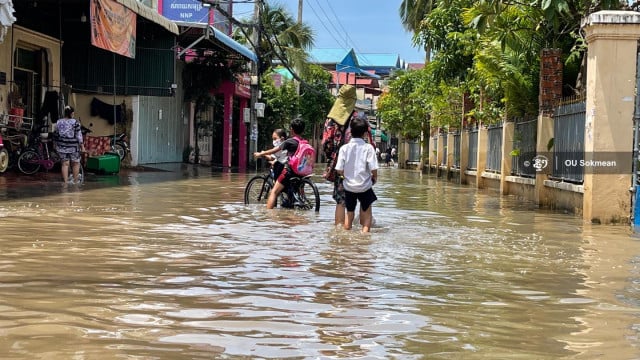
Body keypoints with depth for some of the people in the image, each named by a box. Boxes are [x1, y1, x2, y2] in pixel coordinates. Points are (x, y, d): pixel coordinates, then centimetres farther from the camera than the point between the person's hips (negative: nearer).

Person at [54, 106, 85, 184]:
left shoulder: (58, 122, 3)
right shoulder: (75, 122, -10)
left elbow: (56, 135, 10)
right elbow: (79, 135, -10)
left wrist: (56, 144, 22)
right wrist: (82, 145, -4)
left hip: (62, 147, 4)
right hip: (73, 147, -4)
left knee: (65, 164, 6)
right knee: (75, 163, 10)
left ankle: (65, 181, 5)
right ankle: (75, 180, 16)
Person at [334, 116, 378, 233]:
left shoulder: (344, 148, -6)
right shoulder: (368, 148, -12)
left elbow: (339, 170, -7)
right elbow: (373, 169, -15)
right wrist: (374, 178, 6)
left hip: (348, 186, 3)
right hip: (364, 186, -3)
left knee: (349, 213, 18)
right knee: (367, 214, 11)